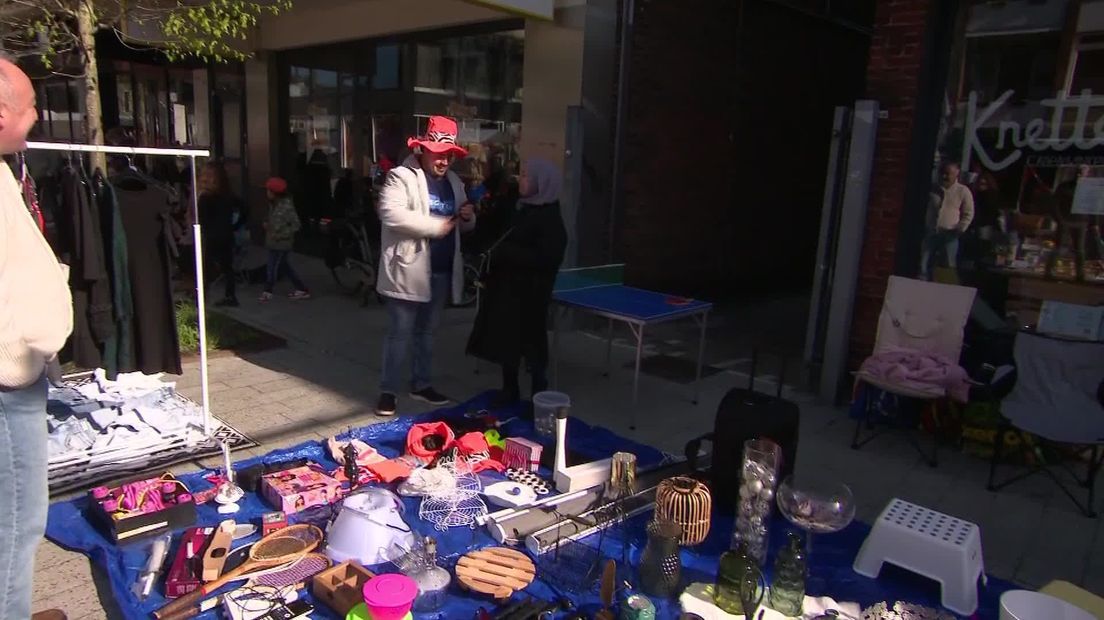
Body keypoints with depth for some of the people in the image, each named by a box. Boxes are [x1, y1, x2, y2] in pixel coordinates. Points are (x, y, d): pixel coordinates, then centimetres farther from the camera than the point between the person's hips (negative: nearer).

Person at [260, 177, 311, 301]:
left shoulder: (287, 206, -20)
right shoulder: (273, 204, 6)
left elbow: (295, 225, -21)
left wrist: (280, 235, -21)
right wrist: (267, 222, 2)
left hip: (281, 243, -9)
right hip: (273, 242, 9)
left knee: (273, 268, 4)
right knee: (285, 267, 14)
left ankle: (268, 292, 20)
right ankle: (302, 289, 21)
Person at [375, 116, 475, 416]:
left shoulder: (453, 181, 13)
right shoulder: (401, 177, -9)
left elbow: (465, 226, 21)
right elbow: (391, 214, -25)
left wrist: (467, 217, -4)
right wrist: (436, 226, -22)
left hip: (441, 271, 7)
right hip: (408, 270, -6)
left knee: (426, 331, 17)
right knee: (401, 333, 0)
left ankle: (422, 384, 30)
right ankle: (388, 390, 12)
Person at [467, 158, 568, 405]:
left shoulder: (549, 219, -15)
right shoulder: (524, 209, 9)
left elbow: (544, 258, -24)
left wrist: (502, 252, -20)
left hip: (529, 293, -8)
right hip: (507, 288, 8)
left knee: (531, 343, 2)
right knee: (506, 340, 14)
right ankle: (510, 389, 30)